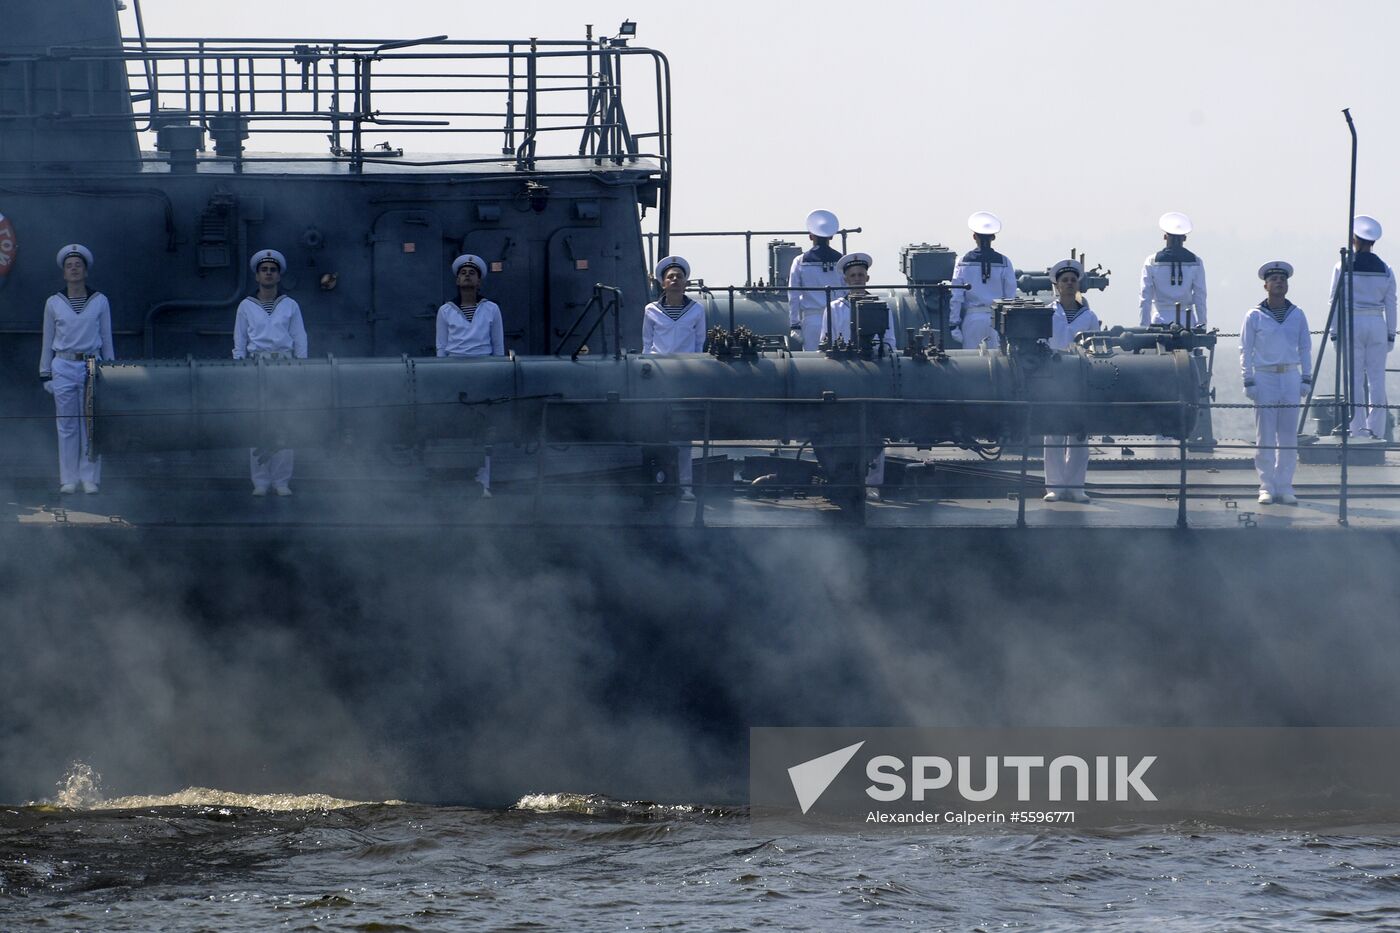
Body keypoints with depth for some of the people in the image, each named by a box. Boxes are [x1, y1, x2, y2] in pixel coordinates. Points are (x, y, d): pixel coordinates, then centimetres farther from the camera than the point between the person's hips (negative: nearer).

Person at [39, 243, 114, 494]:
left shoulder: (100, 302, 4)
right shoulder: (54, 303, 4)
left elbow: (107, 339, 8)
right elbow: (47, 341, 9)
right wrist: (45, 375, 5)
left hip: (92, 367, 0)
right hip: (63, 368, 0)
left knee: (91, 425, -1)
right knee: (67, 426, 2)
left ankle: (90, 478, 7)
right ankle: (68, 479, 8)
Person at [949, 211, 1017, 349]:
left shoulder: (964, 263, -1)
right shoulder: (1004, 263, -1)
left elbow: (956, 296, -2)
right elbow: (1011, 295, 0)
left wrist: (954, 324, 1)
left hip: (973, 318, 0)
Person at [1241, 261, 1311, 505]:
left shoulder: (1297, 315, 8)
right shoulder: (1255, 316, 0)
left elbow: (1305, 348, 12)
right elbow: (1245, 350, 1)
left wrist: (1306, 379, 5)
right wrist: (1248, 381, -6)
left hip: (1290, 377, 2)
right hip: (1264, 377, -2)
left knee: (1289, 437, 3)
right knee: (1265, 437, -2)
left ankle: (1285, 486, 9)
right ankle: (1267, 487, 3)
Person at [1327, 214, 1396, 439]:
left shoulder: (1343, 267, -3)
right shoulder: (1386, 270, 4)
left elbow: (1335, 300, -1)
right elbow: (1390, 304, 7)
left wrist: (1335, 332, 4)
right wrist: (1390, 335, 12)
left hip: (1352, 323, -2)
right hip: (1377, 325, 2)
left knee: (1354, 378, 0)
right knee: (1377, 377, 4)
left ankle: (1358, 428, -4)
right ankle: (1377, 428, 2)